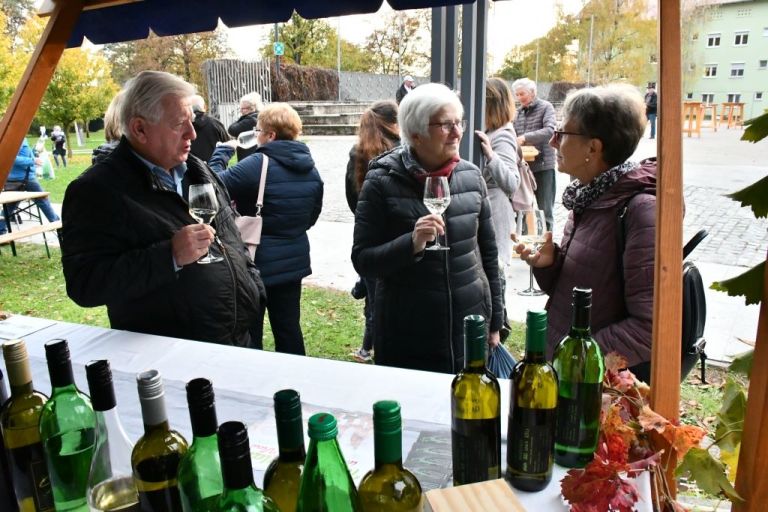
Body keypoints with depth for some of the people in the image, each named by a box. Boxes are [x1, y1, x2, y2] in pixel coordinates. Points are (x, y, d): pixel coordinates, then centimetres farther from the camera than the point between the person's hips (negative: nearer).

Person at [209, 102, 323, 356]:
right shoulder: (310, 168, 4)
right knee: (289, 329, 17)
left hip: (258, 263, -6)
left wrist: (222, 152, -4)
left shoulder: (258, 164, -19)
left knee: (248, 334, 9)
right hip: (294, 262, 7)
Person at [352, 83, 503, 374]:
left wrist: (495, 320, 10)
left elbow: (488, 251, 9)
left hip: (471, 328, 4)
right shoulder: (383, 182, -10)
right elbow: (362, 260, -9)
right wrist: (411, 243, -26)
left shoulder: (471, 176, 1)